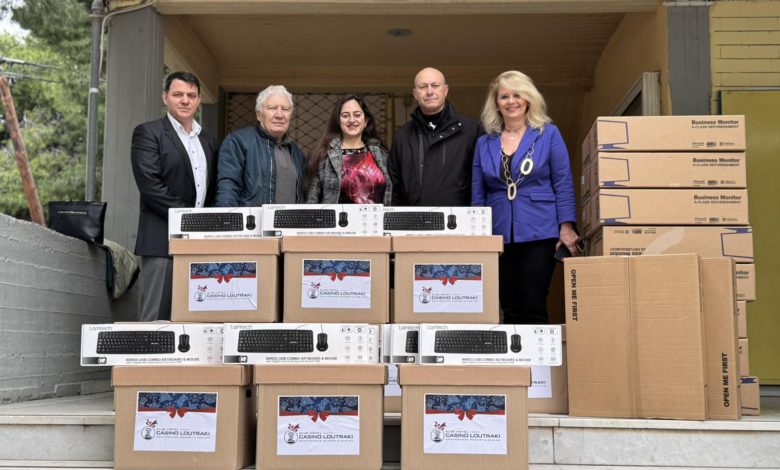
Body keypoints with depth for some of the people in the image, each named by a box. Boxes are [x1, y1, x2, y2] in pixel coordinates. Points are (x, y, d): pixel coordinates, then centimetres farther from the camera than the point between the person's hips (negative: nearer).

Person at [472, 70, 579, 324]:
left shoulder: (548, 134, 3)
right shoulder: (485, 143, 11)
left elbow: (563, 184, 0)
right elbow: (477, 194, 12)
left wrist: (566, 226, -8)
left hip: (538, 234, -3)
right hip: (499, 236, 3)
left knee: (533, 308, -4)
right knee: (510, 310, 7)